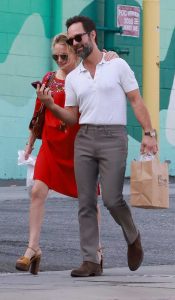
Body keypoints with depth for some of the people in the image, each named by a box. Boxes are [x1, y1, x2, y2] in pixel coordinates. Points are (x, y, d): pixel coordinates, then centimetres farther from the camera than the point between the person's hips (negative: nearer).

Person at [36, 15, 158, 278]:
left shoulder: (118, 66, 3)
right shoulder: (73, 78, 14)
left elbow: (136, 101, 1)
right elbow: (72, 118, 13)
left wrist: (148, 133, -9)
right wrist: (50, 105, -5)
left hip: (113, 138, -4)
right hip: (84, 139, 4)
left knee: (112, 199, -13)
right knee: (86, 203, -2)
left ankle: (133, 238, 16)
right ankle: (91, 261, 0)